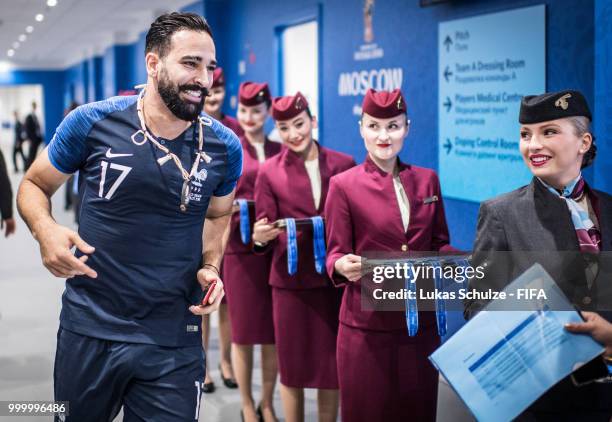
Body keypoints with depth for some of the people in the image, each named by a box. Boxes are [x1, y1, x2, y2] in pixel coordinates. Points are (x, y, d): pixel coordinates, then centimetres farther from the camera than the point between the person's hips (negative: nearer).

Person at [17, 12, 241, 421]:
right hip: (89, 329, 0)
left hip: (175, 341, 1)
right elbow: (34, 184, 5)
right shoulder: (92, 122, -10)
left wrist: (211, 268, -2)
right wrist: (46, 229, -17)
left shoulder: (224, 147, -3)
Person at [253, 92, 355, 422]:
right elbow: (264, 233, -2)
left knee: (332, 366, 9)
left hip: (335, 279, 1)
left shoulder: (343, 165, 1)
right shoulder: (269, 172, -2)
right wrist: (260, 237, -24)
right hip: (290, 281, -1)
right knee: (292, 367, 7)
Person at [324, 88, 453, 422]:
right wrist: (343, 266, -27)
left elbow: (439, 244, 12)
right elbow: (335, 254, -4)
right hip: (367, 322, -3)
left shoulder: (427, 180, 7)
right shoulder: (343, 185, -5)